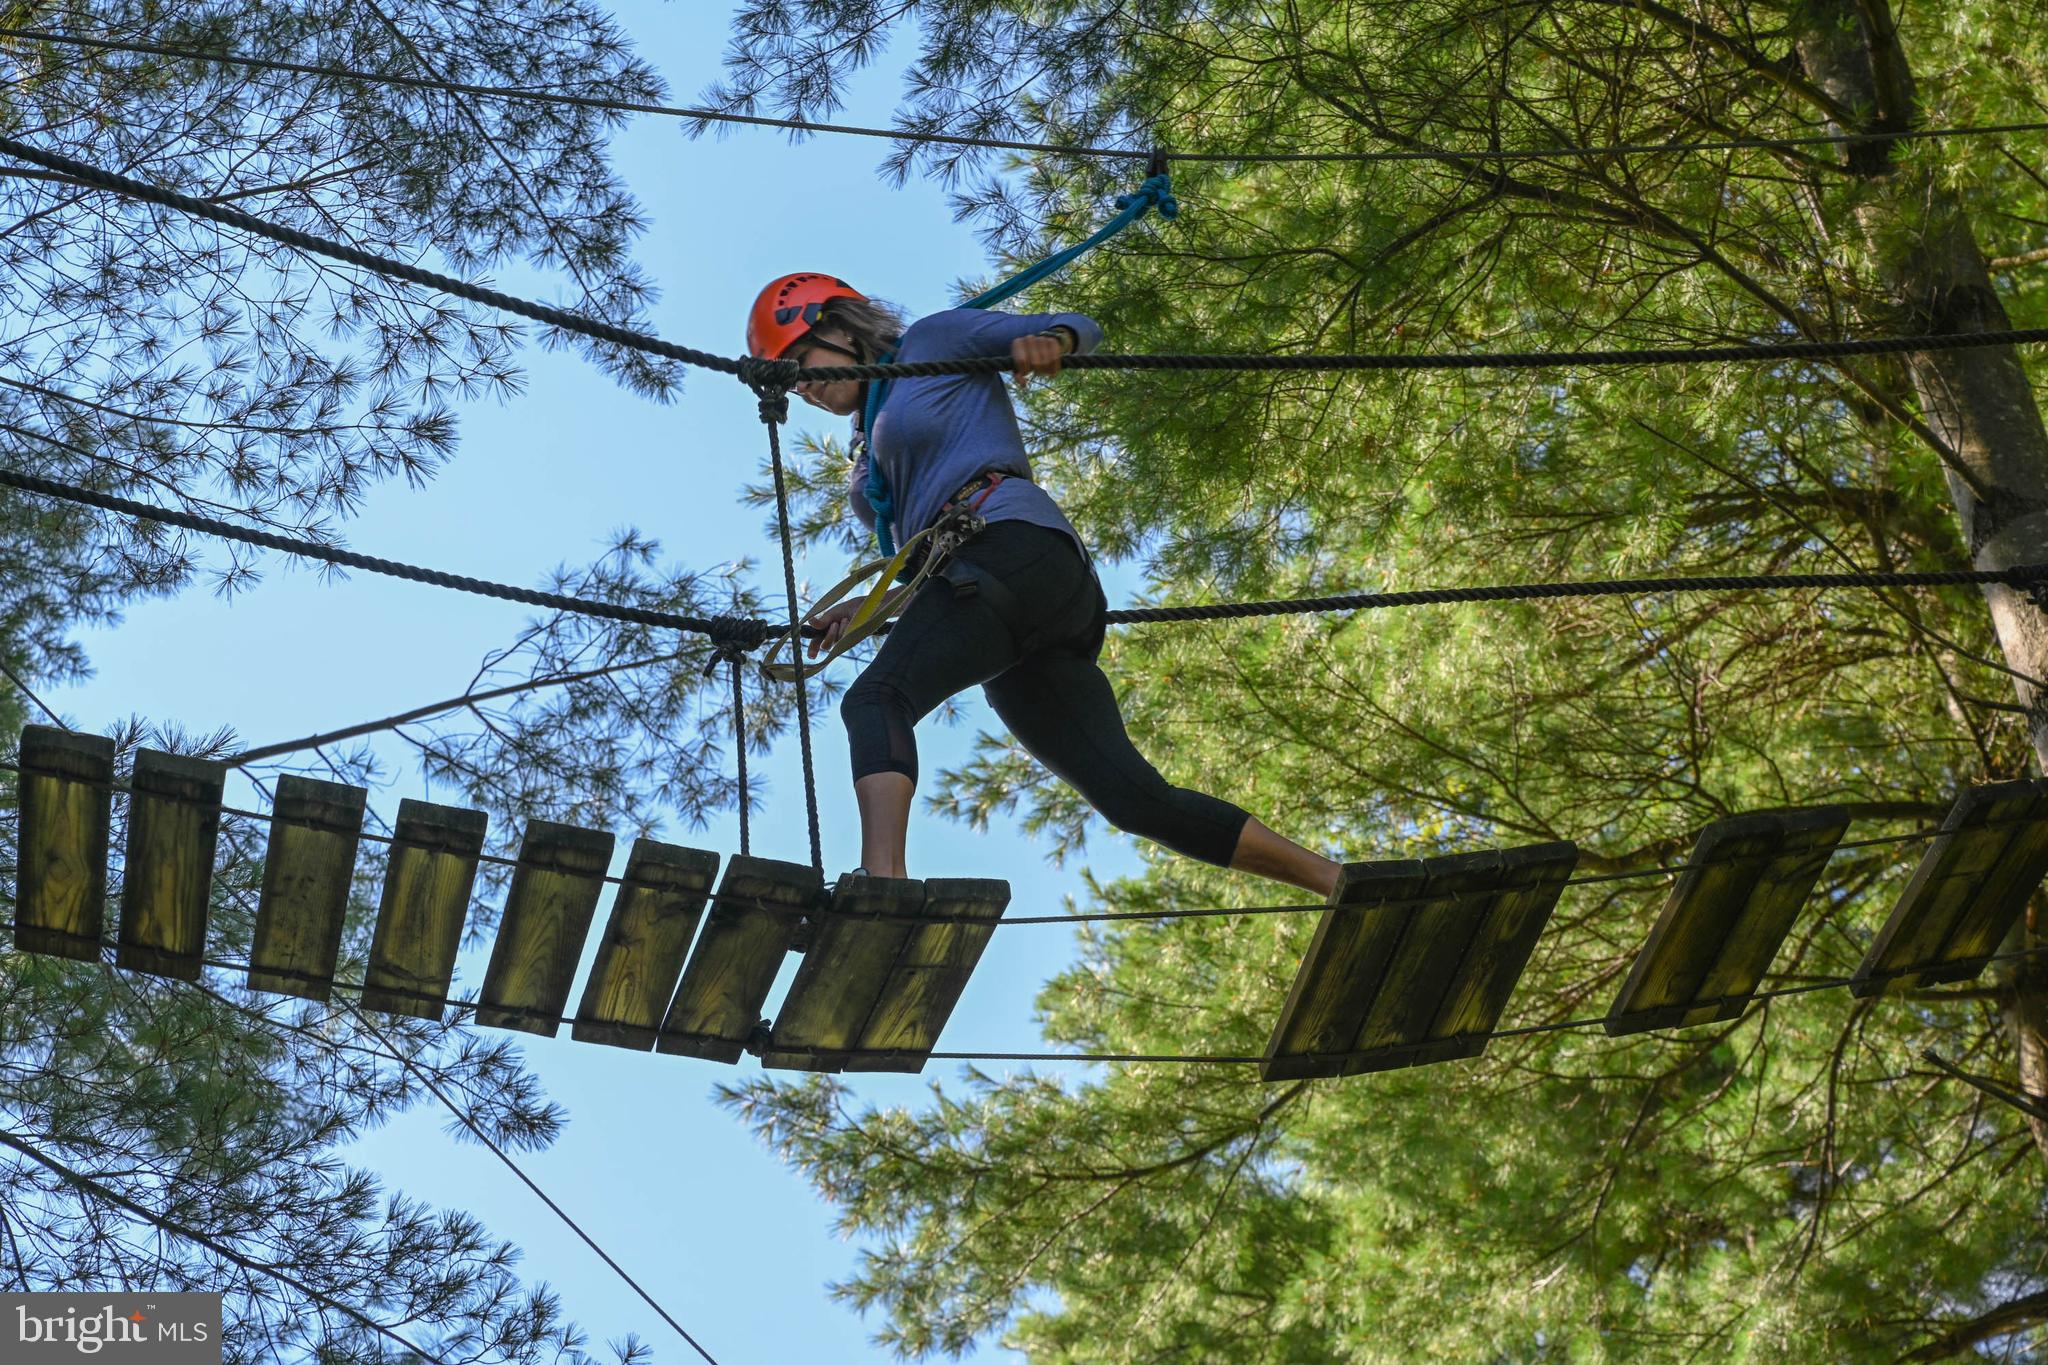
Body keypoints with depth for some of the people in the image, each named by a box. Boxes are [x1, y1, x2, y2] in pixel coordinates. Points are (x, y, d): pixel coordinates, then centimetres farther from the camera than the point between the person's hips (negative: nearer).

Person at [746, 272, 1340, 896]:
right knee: (1137, 798, -3)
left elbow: (1081, 328, 9)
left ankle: (882, 880, -53)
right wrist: (866, 611, 20)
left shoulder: (932, 341, 13)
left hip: (1013, 541, -8)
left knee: (875, 699, -28)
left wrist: (1046, 342, -13)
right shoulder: (869, 455, 34)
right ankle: (1341, 882, -3)